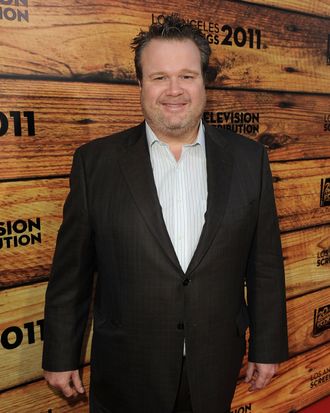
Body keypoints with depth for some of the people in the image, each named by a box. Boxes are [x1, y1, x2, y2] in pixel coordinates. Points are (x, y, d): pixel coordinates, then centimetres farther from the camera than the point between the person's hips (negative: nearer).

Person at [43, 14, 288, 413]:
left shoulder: (248, 158, -4)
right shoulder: (96, 161, -8)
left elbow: (265, 264, 1)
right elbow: (71, 271, -4)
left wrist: (267, 348, 4)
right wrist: (60, 357, 1)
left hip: (215, 369, 2)